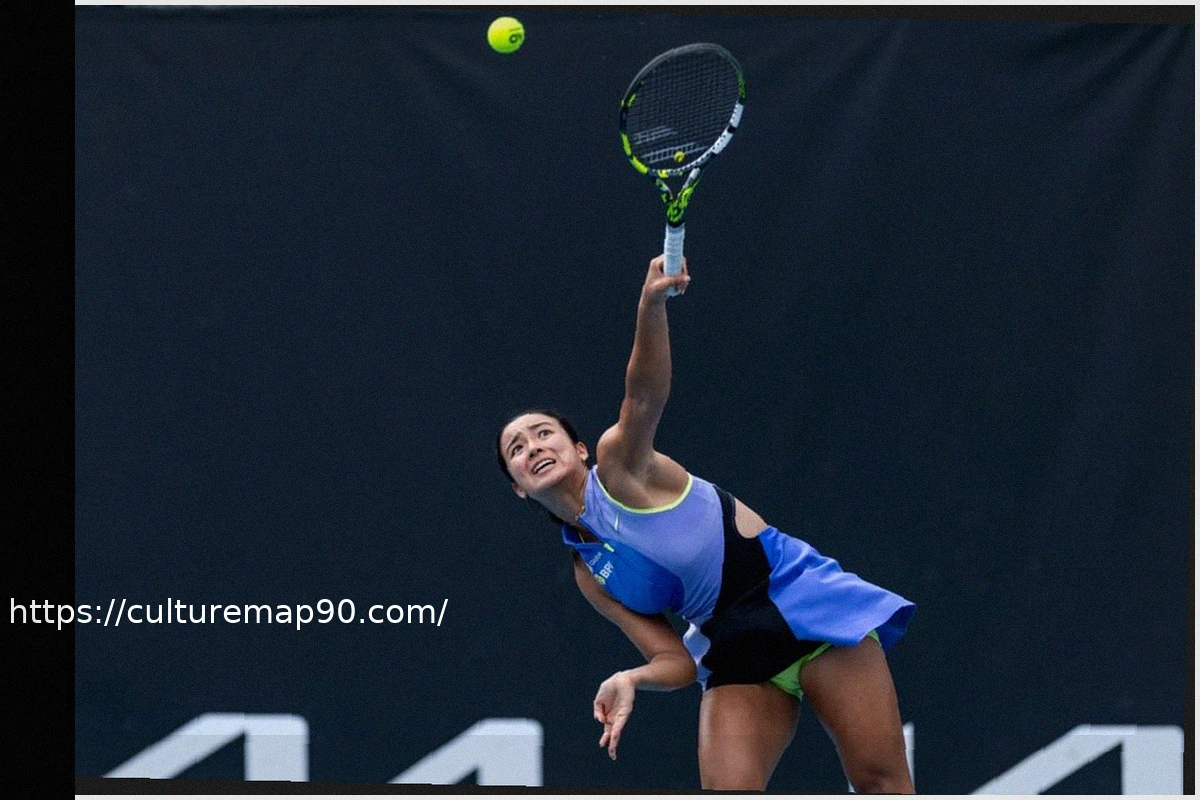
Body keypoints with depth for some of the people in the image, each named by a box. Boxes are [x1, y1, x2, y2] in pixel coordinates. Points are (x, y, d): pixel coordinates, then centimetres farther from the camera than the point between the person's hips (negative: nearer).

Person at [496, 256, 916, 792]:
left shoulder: (618, 463, 0)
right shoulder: (589, 574, 13)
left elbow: (642, 397, -22)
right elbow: (675, 659, 9)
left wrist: (651, 308, -43)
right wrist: (632, 681, -15)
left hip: (804, 604, -5)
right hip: (735, 657, 6)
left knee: (879, 781, -11)